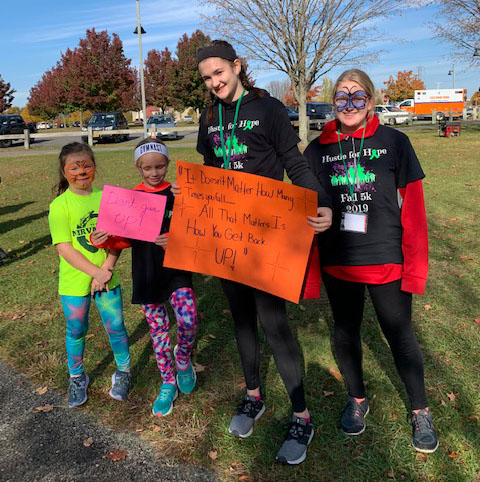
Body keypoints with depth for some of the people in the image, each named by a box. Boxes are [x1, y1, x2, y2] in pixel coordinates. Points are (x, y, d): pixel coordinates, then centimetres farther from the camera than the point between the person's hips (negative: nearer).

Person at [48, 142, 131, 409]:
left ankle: (123, 372, 34)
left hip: (107, 279, 2)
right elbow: (64, 248, -15)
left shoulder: (105, 197, -2)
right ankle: (76, 377, 38)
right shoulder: (60, 205, -11)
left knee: (116, 327, 10)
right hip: (74, 282, -2)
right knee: (76, 331, 15)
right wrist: (95, 272, -21)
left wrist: (106, 270, -17)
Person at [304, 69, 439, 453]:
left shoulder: (394, 142, -4)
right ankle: (357, 399, 40)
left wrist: (415, 264, -9)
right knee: (345, 331, 16)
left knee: (399, 335, 10)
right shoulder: (317, 150, 2)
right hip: (337, 263, 3)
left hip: (387, 262, -2)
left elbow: (413, 208, -5)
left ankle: (420, 411, 33)